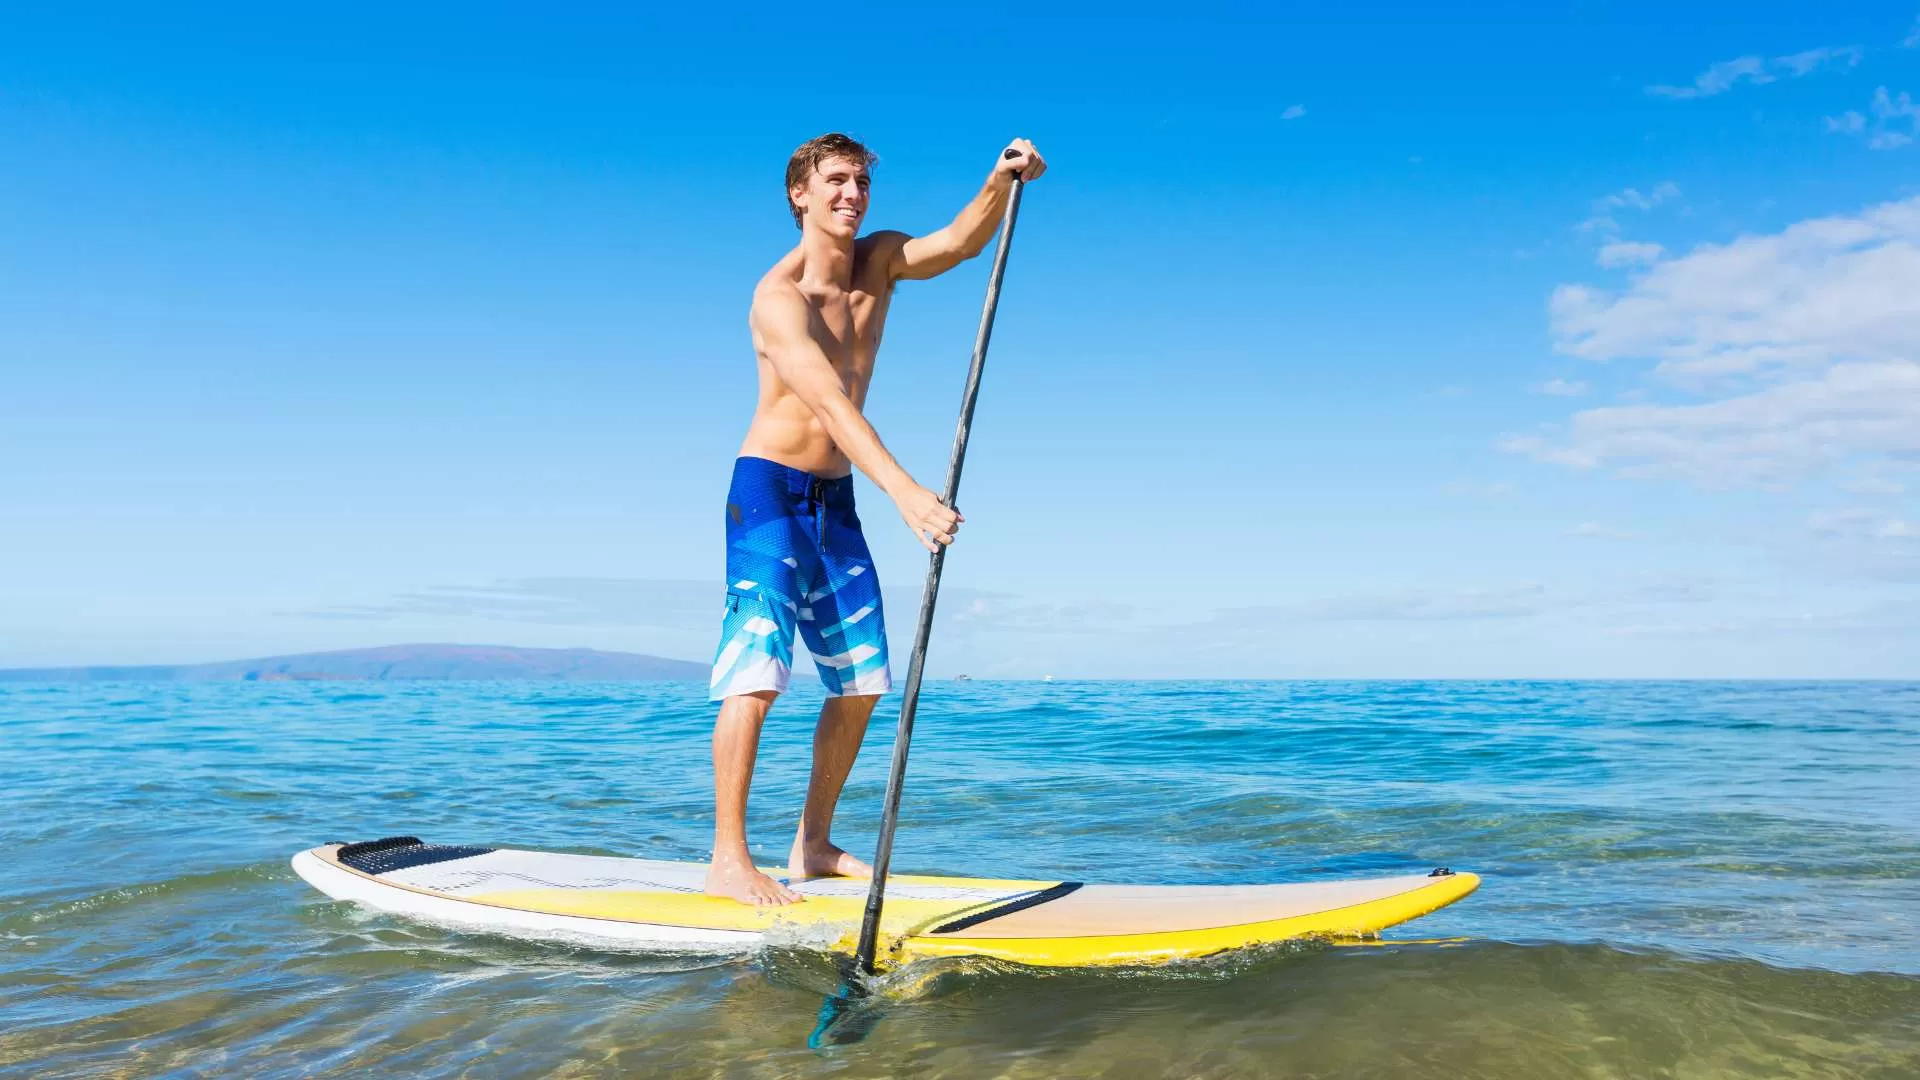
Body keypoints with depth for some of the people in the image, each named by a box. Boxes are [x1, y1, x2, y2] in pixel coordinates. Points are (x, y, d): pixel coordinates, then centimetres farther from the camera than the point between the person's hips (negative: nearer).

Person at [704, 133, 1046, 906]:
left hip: (836, 500, 7)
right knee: (758, 673, -14)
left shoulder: (879, 262, 7)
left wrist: (1002, 182, -28)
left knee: (861, 682, 7)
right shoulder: (778, 295, -17)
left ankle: (813, 847, 17)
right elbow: (830, 402, -31)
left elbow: (960, 241, -7)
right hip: (770, 490, -7)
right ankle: (727, 859, -6)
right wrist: (906, 492, -43)